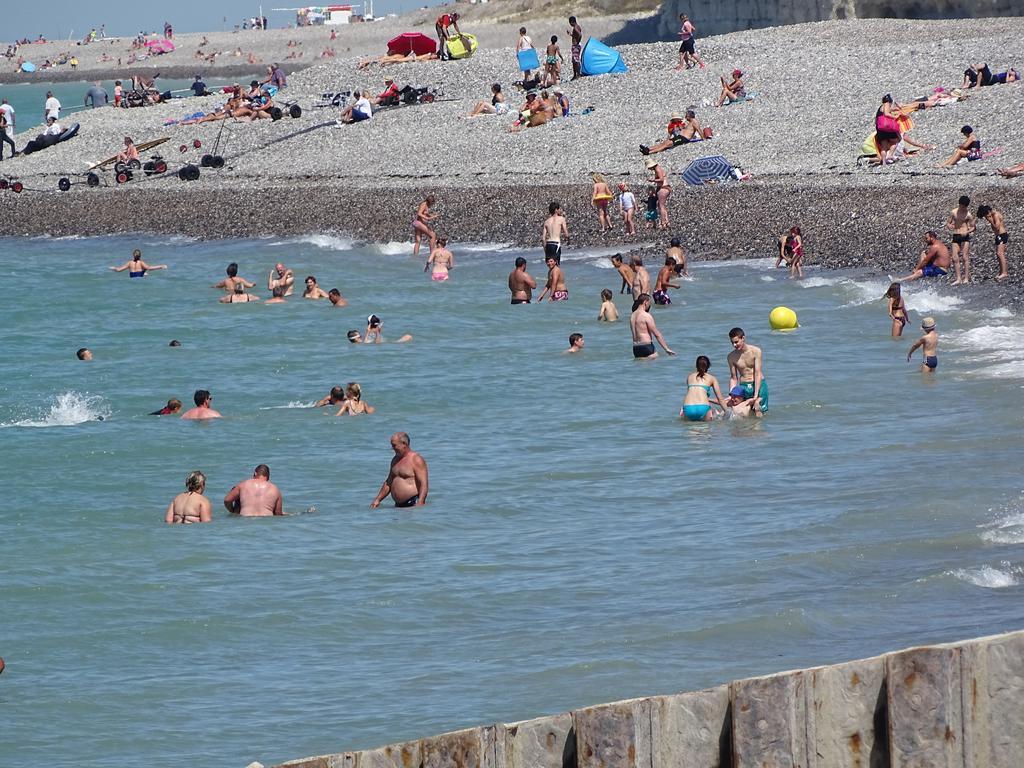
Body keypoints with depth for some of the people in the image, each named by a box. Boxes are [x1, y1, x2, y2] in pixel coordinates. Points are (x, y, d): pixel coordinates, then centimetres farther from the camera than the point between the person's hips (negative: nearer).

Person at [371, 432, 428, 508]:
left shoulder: (416, 460, -7)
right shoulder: (395, 460, 18)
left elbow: (424, 484, -15)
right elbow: (388, 483, 27)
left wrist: (420, 504, -25)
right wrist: (377, 500, 20)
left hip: (413, 504, -7)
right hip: (398, 505, 7)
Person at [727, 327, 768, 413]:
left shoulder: (756, 351, -10)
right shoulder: (732, 356, -1)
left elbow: (758, 374, -14)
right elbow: (733, 378, 4)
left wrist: (756, 395, -21)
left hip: (759, 385, -2)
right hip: (743, 387, 2)